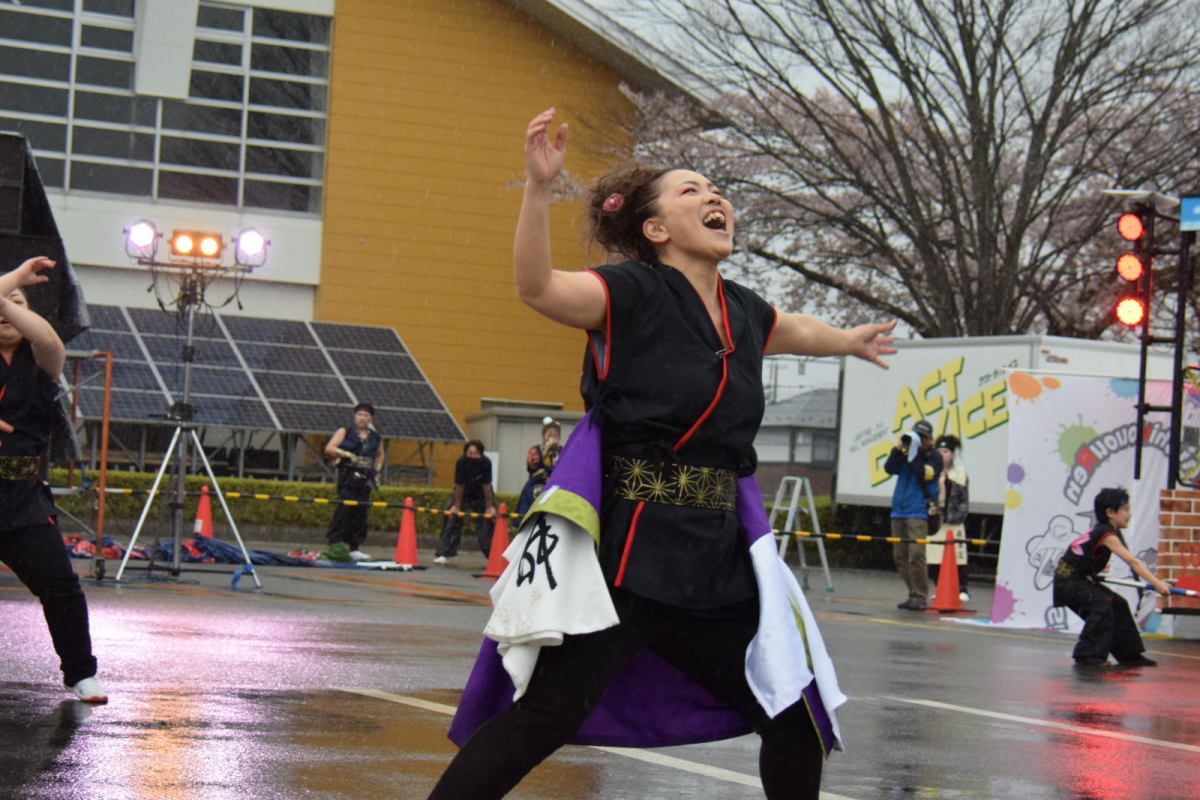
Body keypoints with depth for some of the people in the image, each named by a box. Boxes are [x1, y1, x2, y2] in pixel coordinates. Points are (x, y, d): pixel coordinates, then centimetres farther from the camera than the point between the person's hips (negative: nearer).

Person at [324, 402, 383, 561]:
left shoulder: (375, 438, 15)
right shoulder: (345, 432, 3)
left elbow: (380, 455, 33)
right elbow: (329, 449, -7)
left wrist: (377, 469, 18)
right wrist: (347, 455, -14)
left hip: (365, 479, 5)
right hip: (348, 476, -5)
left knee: (361, 512, 3)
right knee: (345, 509, -13)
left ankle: (355, 548, 8)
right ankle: (335, 544, -12)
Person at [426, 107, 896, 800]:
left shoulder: (745, 312, 14)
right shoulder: (633, 295, -6)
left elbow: (794, 330, 38)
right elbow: (538, 288, -23)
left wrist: (849, 341, 57)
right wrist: (540, 188, -36)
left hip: (716, 558, 7)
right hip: (630, 552, -7)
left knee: (797, 722, 9)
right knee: (547, 716, -15)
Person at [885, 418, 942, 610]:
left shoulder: (934, 457, 2)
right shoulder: (906, 453, 16)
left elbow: (925, 474, -14)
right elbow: (889, 468, 5)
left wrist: (913, 456, -14)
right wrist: (899, 450, -5)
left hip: (918, 511, -6)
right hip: (899, 511, 6)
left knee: (916, 554, -17)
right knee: (900, 556, 7)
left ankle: (920, 597, -13)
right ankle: (914, 595, 16)